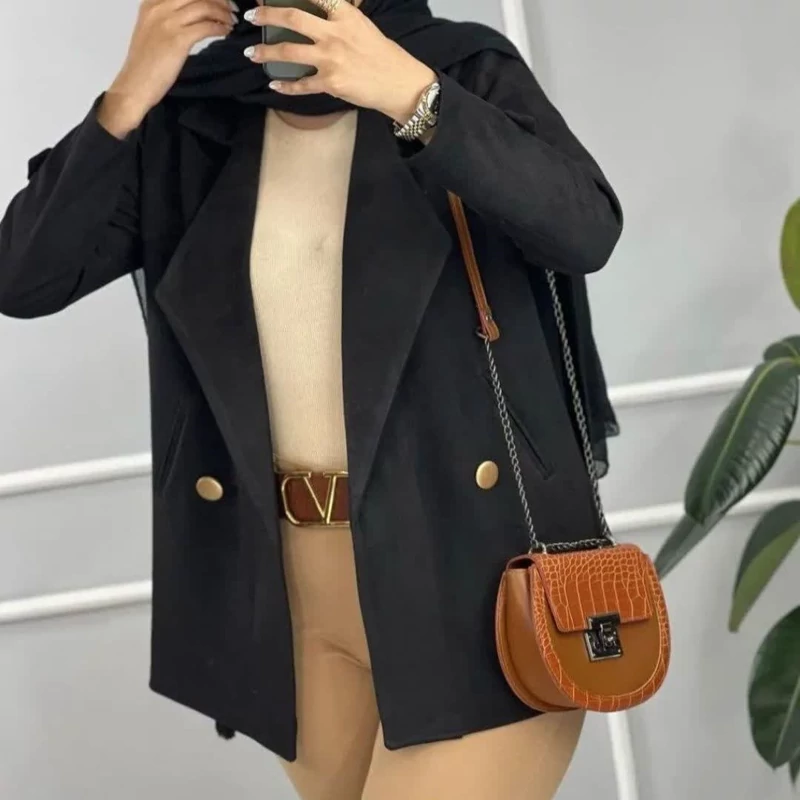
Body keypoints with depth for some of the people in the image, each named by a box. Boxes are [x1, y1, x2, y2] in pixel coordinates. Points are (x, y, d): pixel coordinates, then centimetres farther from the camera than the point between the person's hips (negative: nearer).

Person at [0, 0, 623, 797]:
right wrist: (128, 97, -14)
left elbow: (587, 230, -19)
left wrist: (413, 96, -30)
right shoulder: (190, 122, 4)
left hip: (473, 556, -4)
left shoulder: (464, 68, -3)